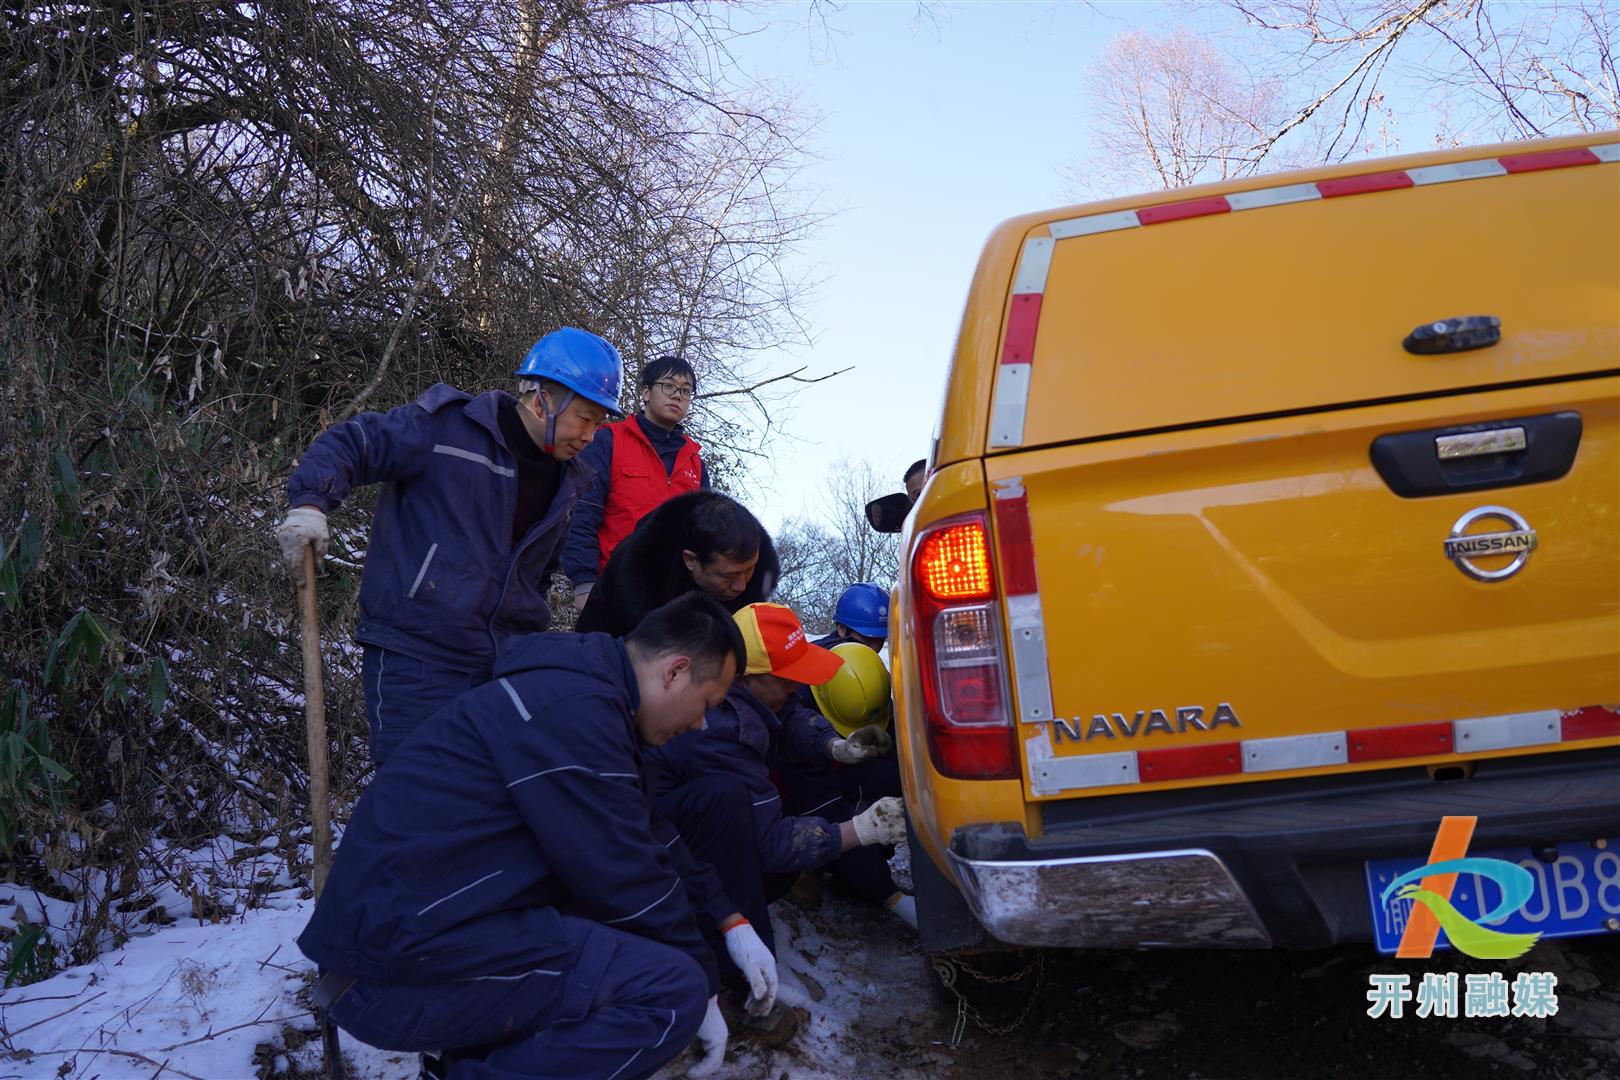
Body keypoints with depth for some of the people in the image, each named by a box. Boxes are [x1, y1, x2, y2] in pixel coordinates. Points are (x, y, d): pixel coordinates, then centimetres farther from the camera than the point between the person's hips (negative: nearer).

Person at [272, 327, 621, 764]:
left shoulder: (567, 478, 11)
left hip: (502, 663, 7)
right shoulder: (445, 427, -11)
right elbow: (350, 443, -7)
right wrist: (310, 502, -23)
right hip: (413, 658, -6)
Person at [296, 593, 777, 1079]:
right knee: (672, 990, -17)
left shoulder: (580, 687, 13)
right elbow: (628, 877, -15)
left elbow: (644, 839, 22)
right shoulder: (573, 708, -19)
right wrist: (703, 982, 0)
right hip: (401, 963, -11)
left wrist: (729, 920, 18)